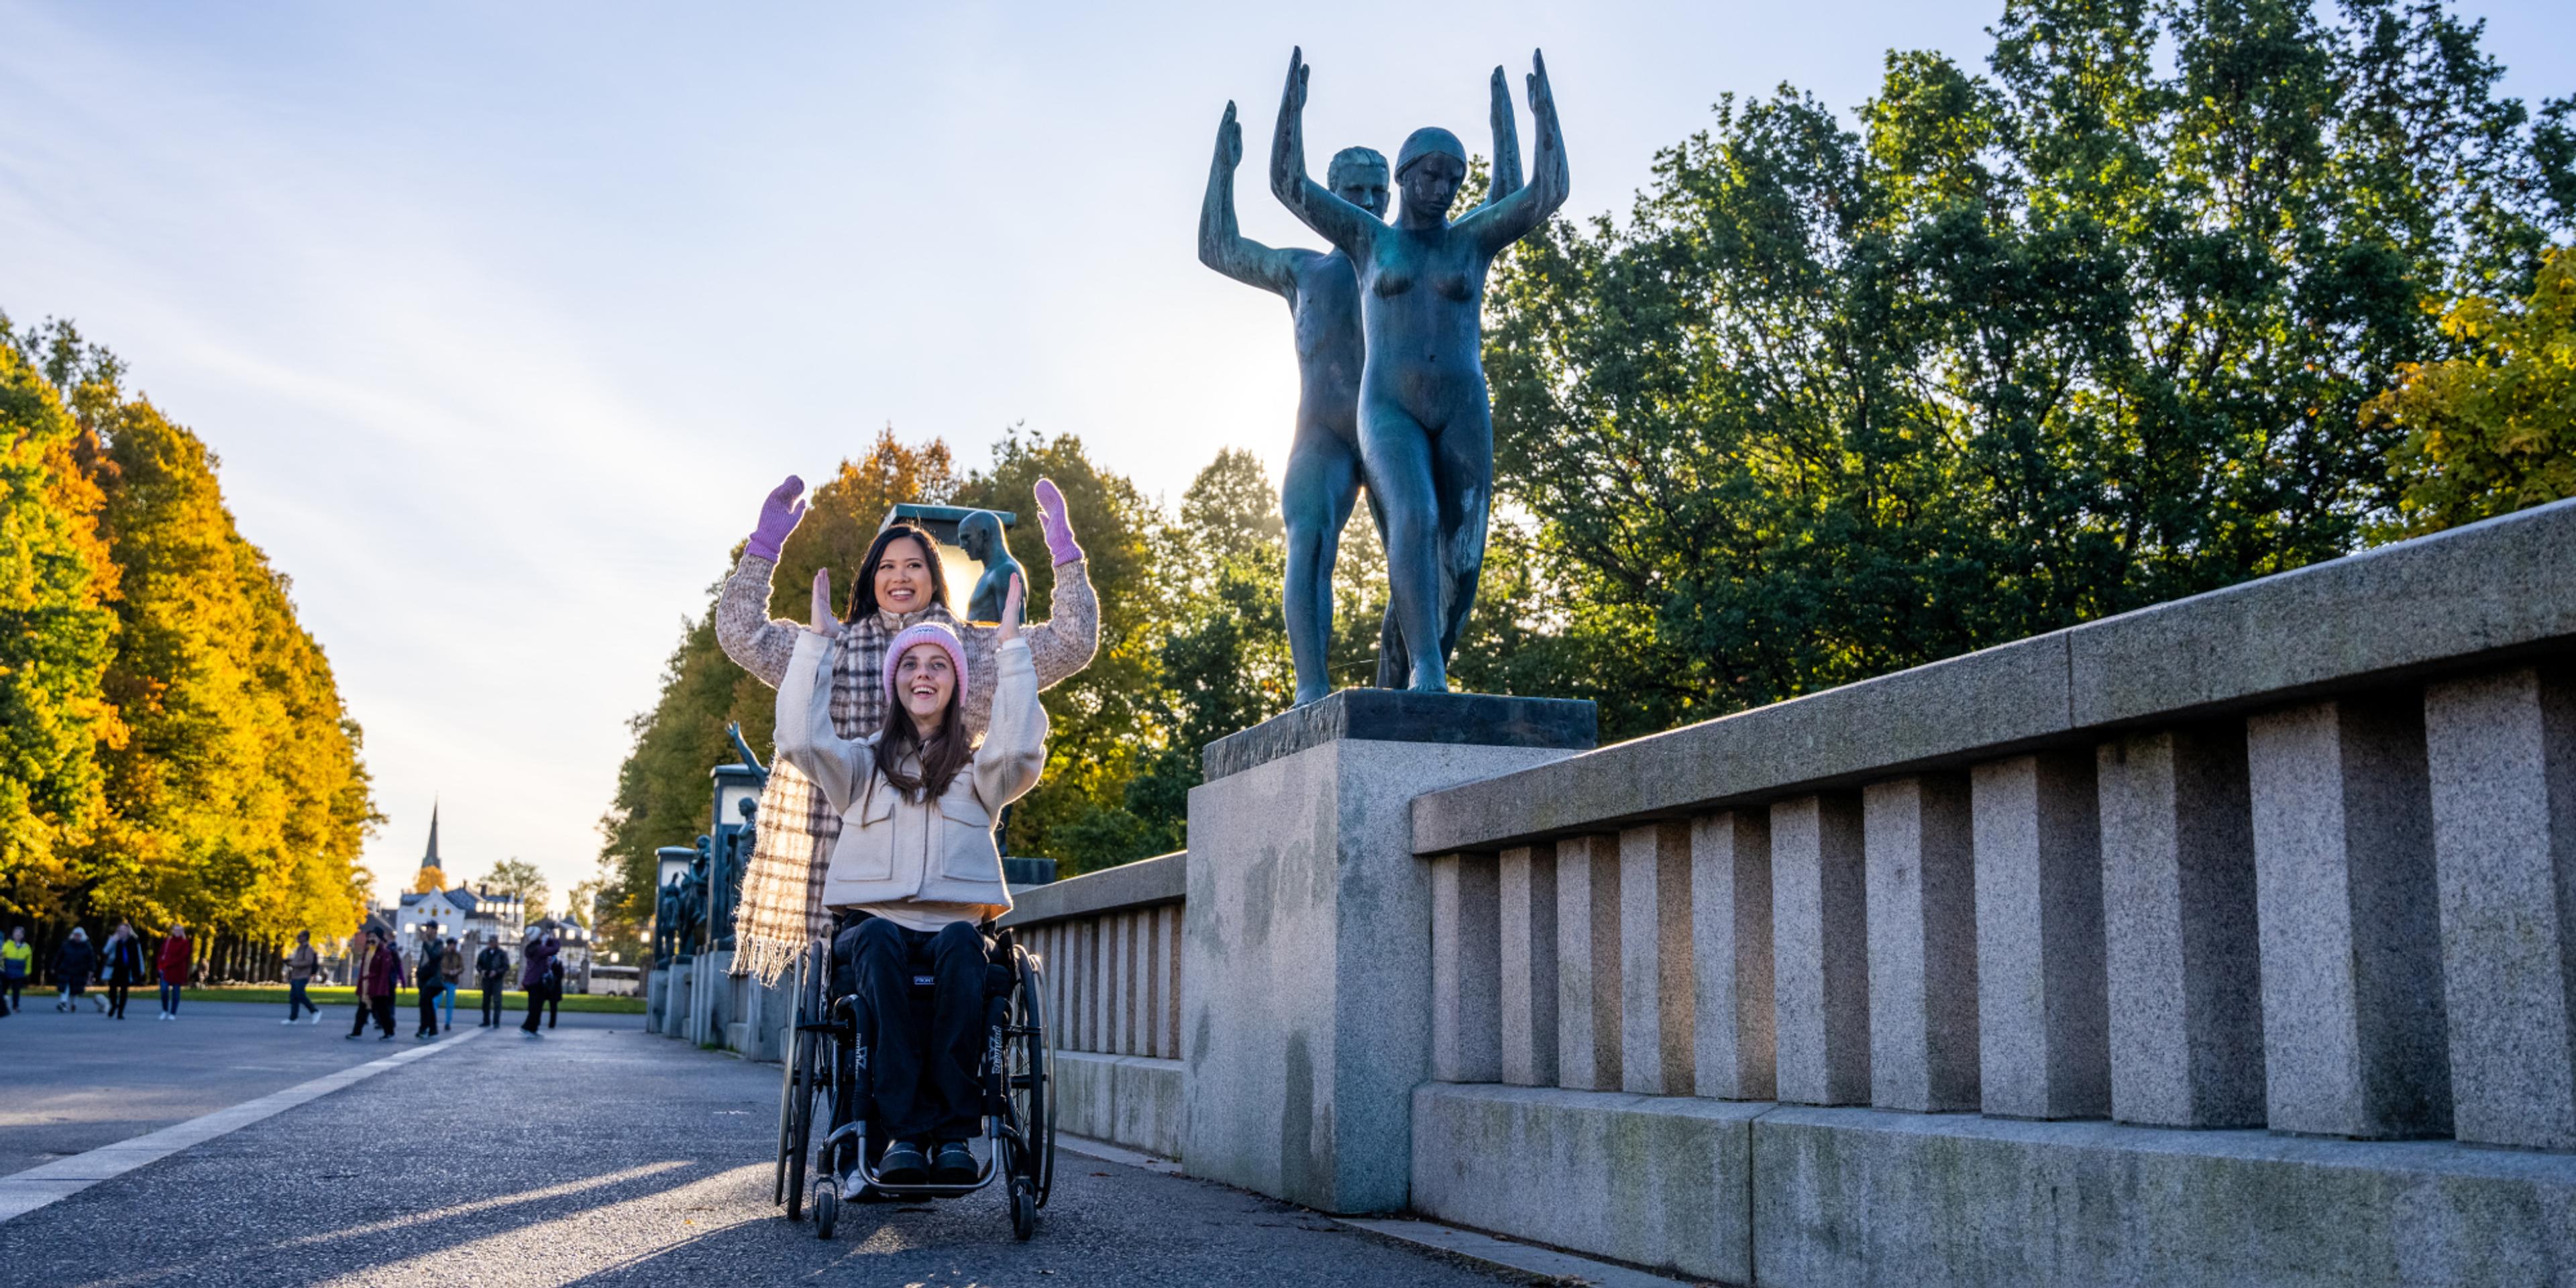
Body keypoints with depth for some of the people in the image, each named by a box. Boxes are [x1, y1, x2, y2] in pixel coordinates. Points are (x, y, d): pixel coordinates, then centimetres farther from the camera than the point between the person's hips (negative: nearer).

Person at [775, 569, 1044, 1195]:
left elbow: (1019, 746, -4)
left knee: (961, 945, -36)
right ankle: (900, 1130, -42)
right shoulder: (863, 762, 21)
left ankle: (952, 1130, -39)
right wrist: (818, 639, 7)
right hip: (871, 923, 0)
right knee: (880, 942, -36)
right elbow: (801, 739, 1)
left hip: (954, 924, 0)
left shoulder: (979, 768, 19)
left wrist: (1010, 644, 0)